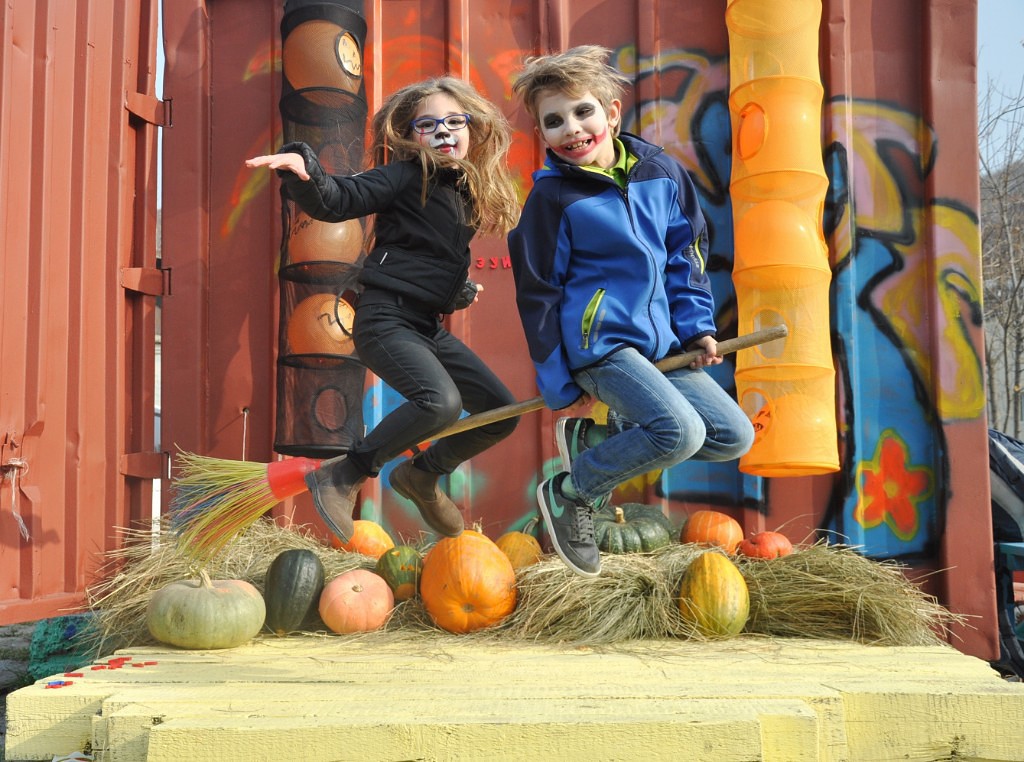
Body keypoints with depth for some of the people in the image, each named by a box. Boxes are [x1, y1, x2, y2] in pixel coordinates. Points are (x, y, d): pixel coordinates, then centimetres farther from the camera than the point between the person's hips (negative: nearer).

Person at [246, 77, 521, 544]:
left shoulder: (468, 191, 15)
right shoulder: (406, 177, -8)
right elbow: (337, 201, -22)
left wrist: (460, 289, 19)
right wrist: (302, 171, -38)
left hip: (429, 328, 8)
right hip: (386, 318, -8)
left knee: (501, 413, 10)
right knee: (441, 402, -32)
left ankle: (421, 475, 29)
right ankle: (342, 477, -14)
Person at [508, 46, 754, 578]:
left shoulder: (661, 173, 5)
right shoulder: (552, 198, -8)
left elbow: (686, 253, 15)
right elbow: (538, 295, -5)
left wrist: (696, 327, 7)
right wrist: (558, 388, -4)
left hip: (660, 343, 7)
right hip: (599, 341, -7)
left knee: (734, 437, 8)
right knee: (681, 431, -26)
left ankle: (596, 436, 14)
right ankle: (568, 494, -5)